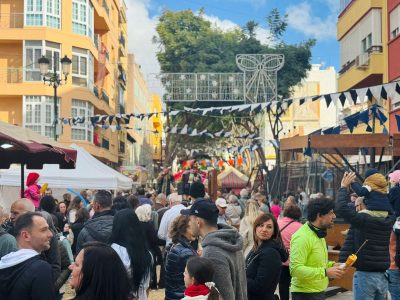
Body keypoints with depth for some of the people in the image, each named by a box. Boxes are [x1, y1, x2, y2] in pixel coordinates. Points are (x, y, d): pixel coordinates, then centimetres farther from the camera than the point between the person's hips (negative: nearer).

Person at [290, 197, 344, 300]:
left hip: (319, 292, 9)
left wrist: (331, 265, 4)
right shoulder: (302, 237, -20)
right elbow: (295, 269, -27)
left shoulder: (319, 234, 11)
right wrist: (325, 272, -28)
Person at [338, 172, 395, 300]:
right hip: (382, 275, 6)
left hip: (365, 275, -6)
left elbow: (342, 207, -18)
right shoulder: (388, 220, 5)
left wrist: (344, 187, -4)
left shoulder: (362, 219, -15)